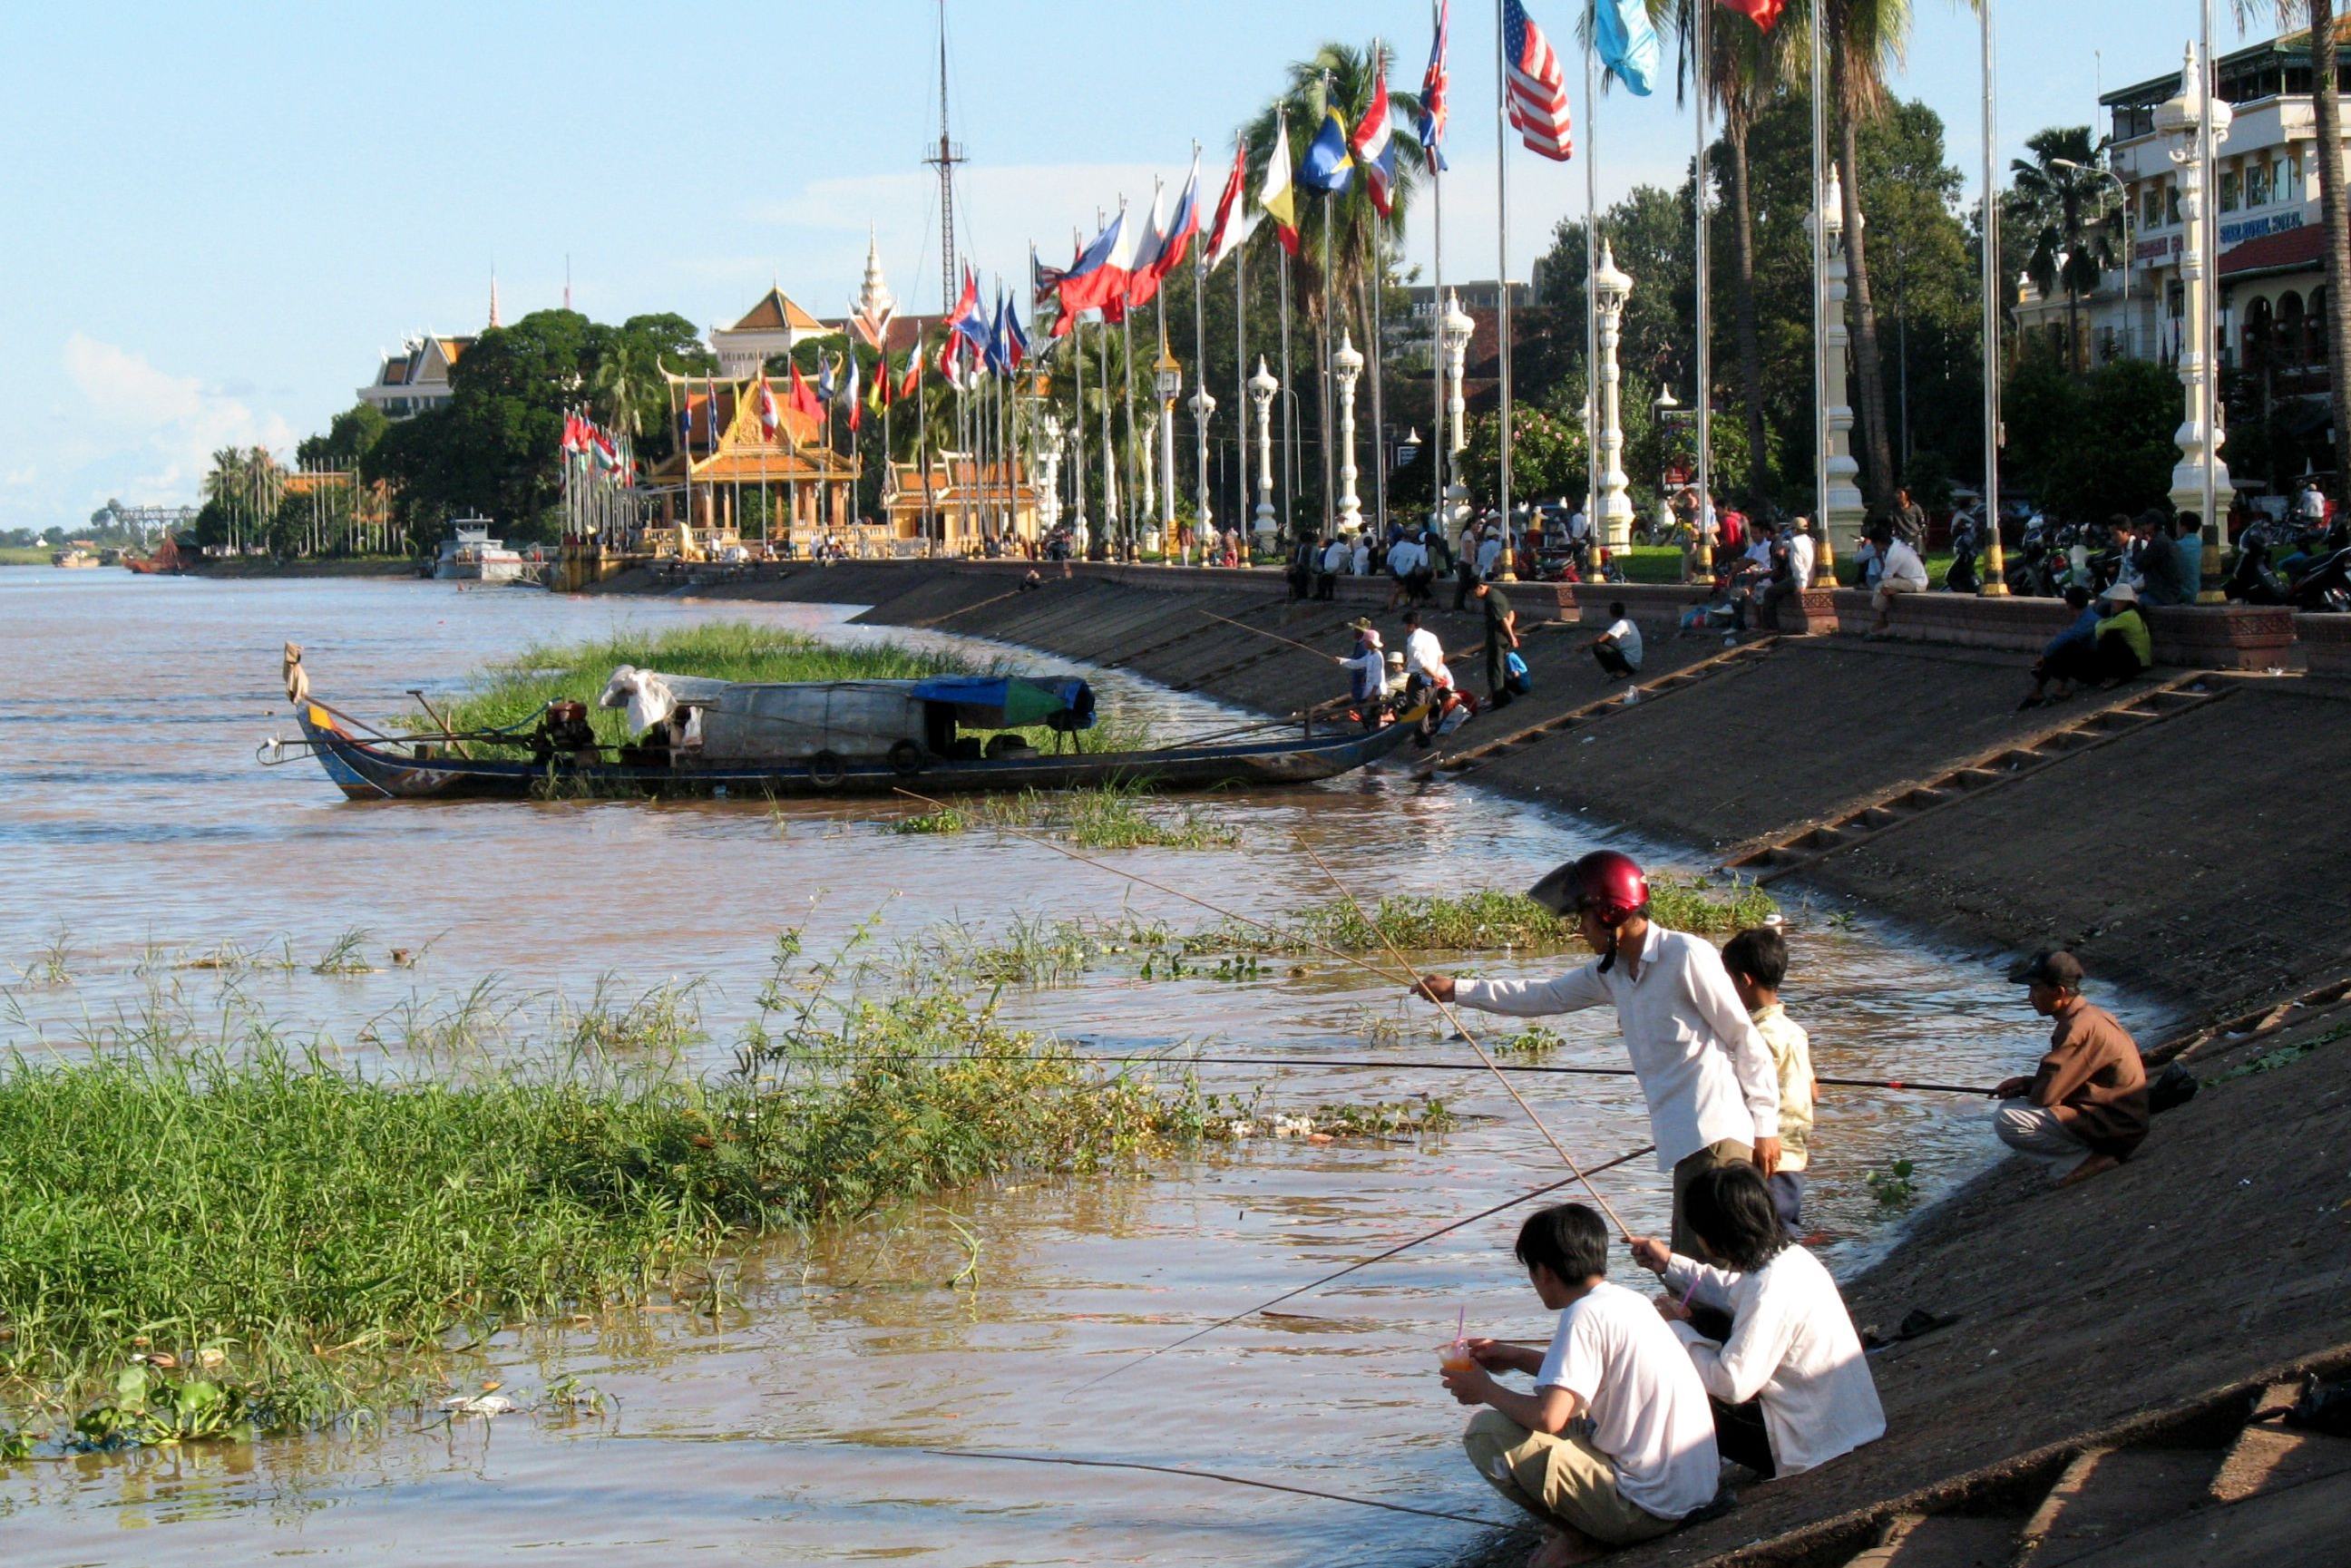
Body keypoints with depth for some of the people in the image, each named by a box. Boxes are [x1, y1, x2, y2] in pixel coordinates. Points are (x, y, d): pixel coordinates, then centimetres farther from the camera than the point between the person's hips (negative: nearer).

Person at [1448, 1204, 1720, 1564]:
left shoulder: (1585, 1315, -16)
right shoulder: (1628, 1301, 10)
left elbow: (1547, 1417, -24)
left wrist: (1487, 1391, -5)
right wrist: (1517, 1358, 29)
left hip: (1645, 1508, -9)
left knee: (1487, 1432, -10)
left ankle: (1583, 1538, -1)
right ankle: (1594, 1532, 11)